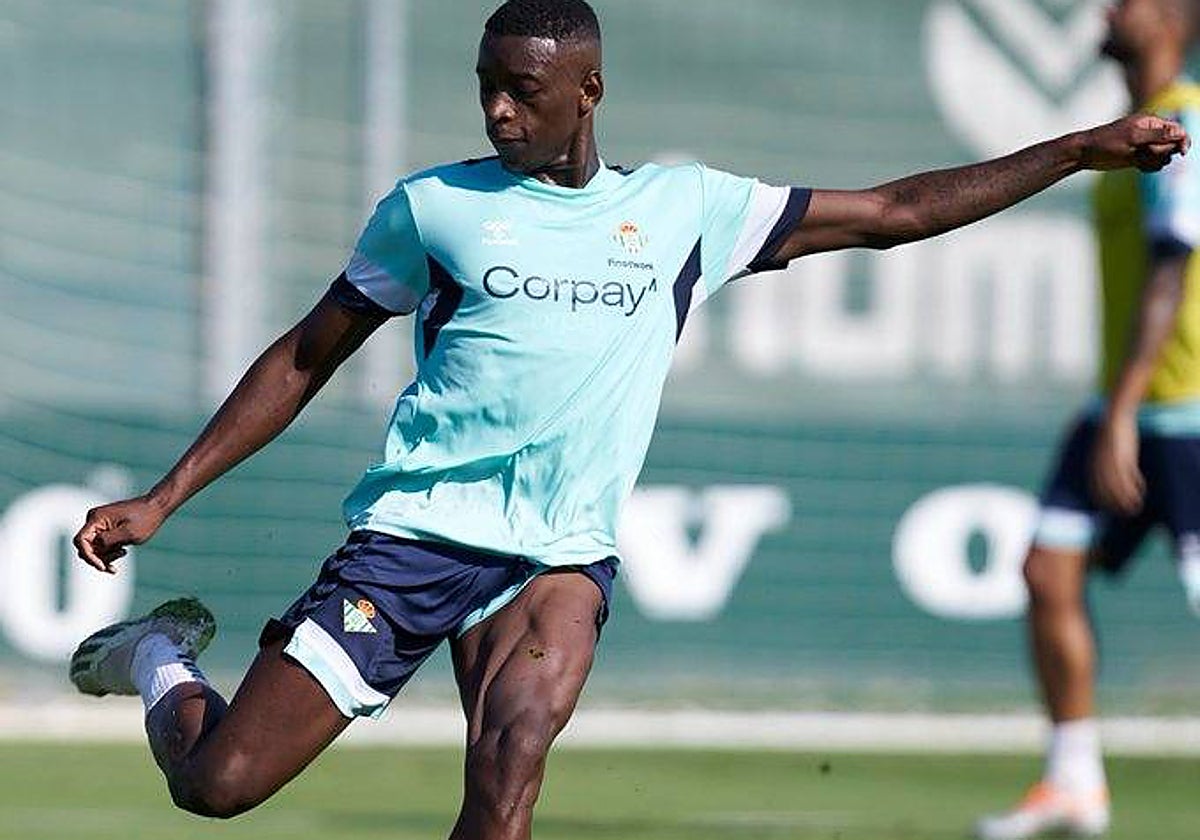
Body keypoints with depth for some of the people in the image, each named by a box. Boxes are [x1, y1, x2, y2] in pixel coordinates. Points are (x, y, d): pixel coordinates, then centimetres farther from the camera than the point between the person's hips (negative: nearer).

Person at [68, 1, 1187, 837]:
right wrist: (161, 498, 8)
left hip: (559, 553, 1)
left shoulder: (683, 207, 9)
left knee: (516, 742, -30)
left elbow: (893, 212, 13)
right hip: (411, 527, -1)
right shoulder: (431, 207, 4)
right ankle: (162, 657, 26)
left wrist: (1080, 151, 9)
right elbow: (307, 356, 12)